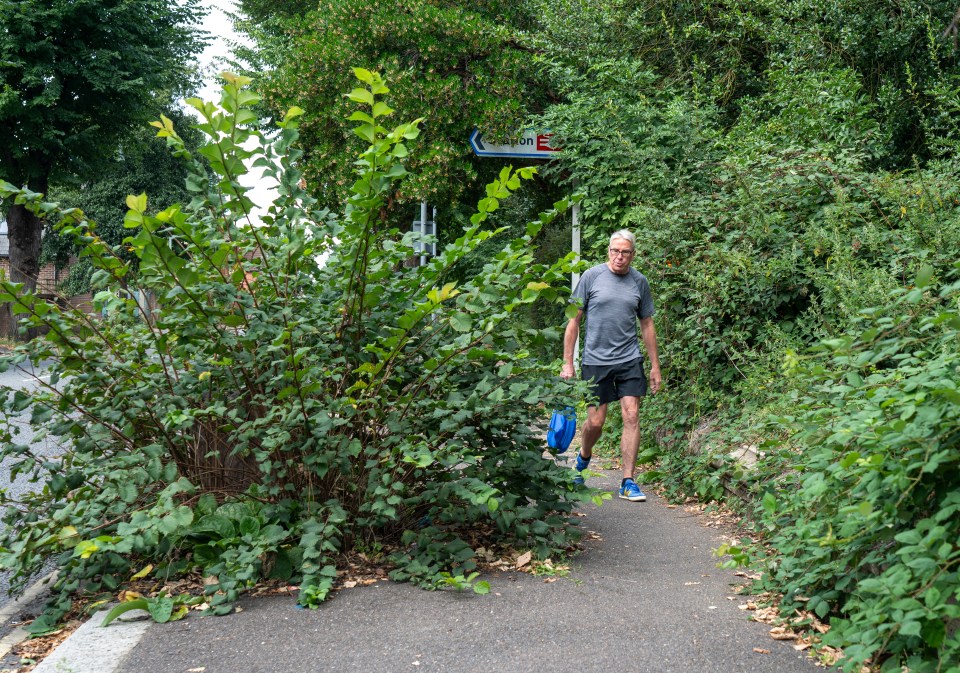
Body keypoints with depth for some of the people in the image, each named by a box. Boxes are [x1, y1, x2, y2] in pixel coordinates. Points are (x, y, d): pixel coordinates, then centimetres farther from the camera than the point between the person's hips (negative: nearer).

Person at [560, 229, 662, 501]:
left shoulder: (639, 281, 7)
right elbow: (574, 320, 1)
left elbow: (647, 325, 15)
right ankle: (583, 458, 34)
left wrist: (655, 365, 14)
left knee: (631, 416, -6)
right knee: (595, 422, 1)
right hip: (595, 360, -2)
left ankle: (628, 482, 1)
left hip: (630, 360, 2)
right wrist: (567, 363, -2)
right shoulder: (592, 276, -2)